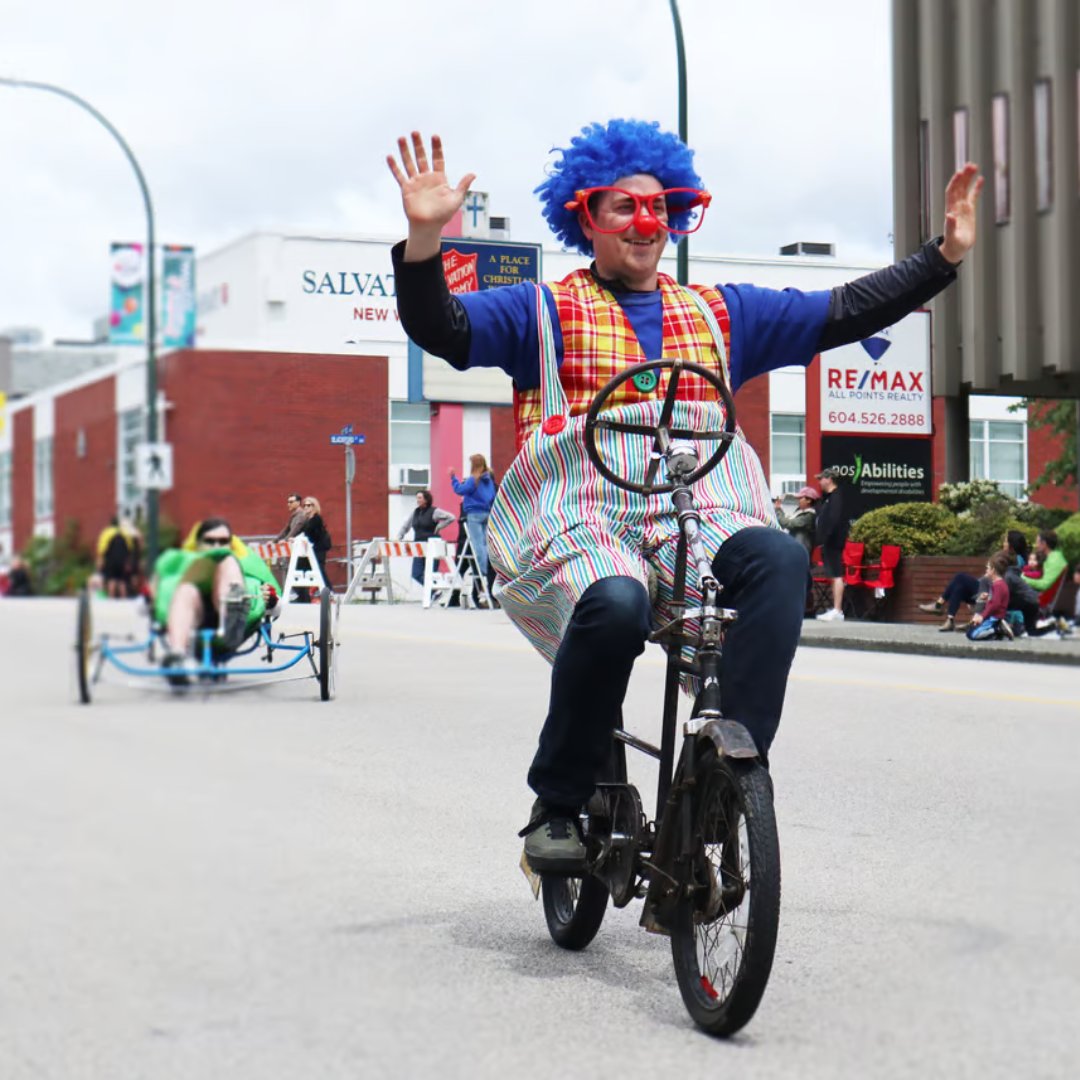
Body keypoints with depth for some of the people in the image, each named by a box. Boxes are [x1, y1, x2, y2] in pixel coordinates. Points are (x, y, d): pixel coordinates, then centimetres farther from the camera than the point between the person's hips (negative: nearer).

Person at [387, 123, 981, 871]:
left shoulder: (719, 313, 24)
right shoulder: (545, 311, 15)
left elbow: (847, 312, 22)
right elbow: (439, 328, 0)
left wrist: (947, 255, 14)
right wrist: (424, 238, -17)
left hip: (699, 519, 3)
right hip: (582, 520, -3)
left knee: (778, 559, -31)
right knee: (614, 605, -37)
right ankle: (557, 807, -16)